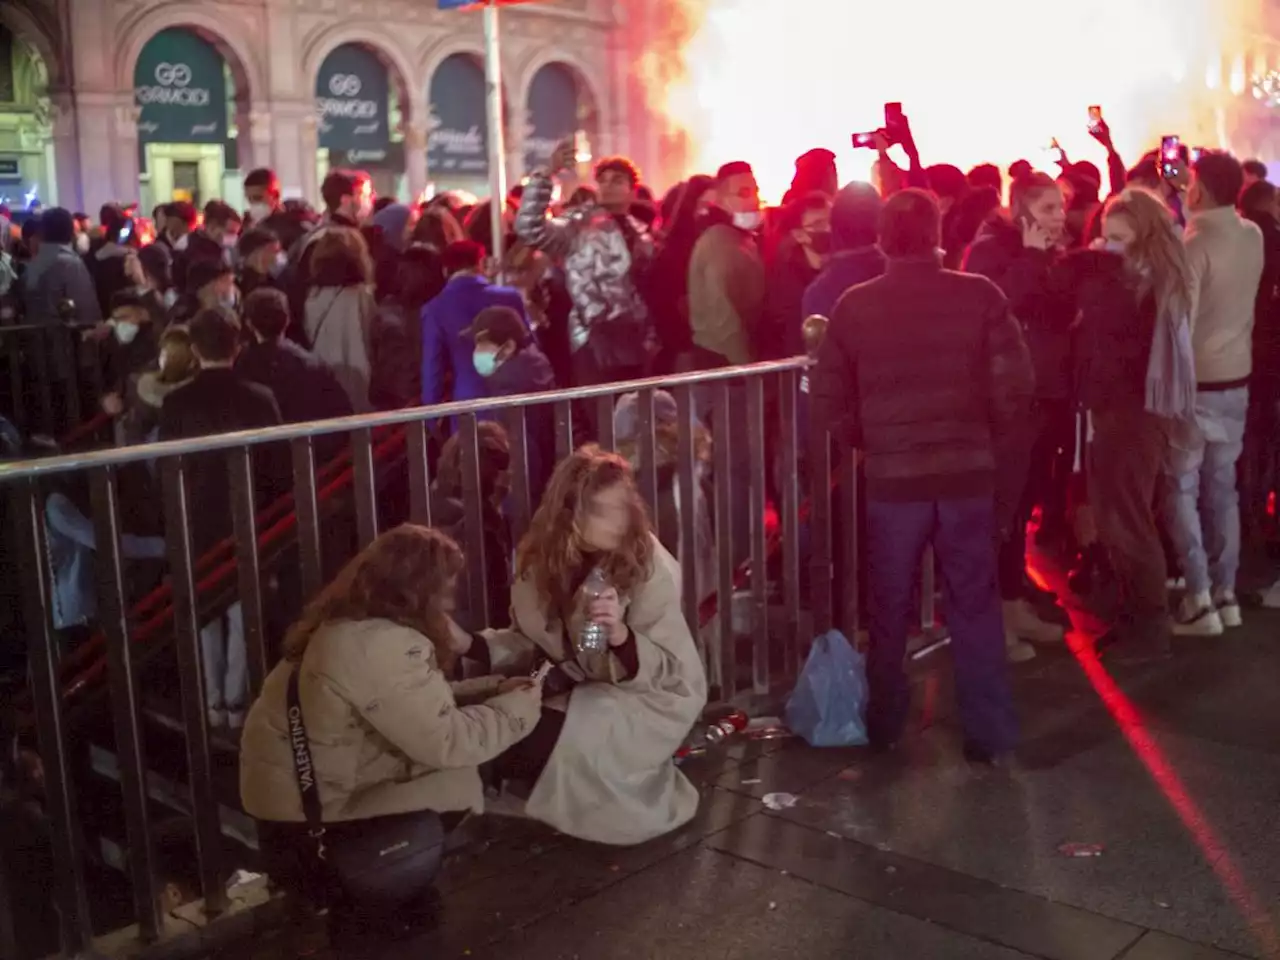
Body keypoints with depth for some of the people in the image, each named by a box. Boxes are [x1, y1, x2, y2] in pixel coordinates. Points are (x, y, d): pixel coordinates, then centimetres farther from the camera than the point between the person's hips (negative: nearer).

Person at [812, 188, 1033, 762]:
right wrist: (983, 435, 11)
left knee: (890, 607, 15)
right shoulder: (980, 295, -6)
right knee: (975, 606, 10)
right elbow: (1015, 387, -6)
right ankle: (989, 734, 15)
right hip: (968, 472, 0)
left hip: (892, 477, 1)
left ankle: (883, 726, 28)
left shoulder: (854, 305, -4)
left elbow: (829, 401, -1)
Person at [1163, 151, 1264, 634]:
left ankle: (1199, 600, -1)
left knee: (1181, 490, 1)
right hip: (1236, 379, 6)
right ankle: (1225, 593, 18)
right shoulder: (1253, 236, 2)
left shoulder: (1194, 244, -17)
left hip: (1195, 383, -6)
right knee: (1222, 488, 13)